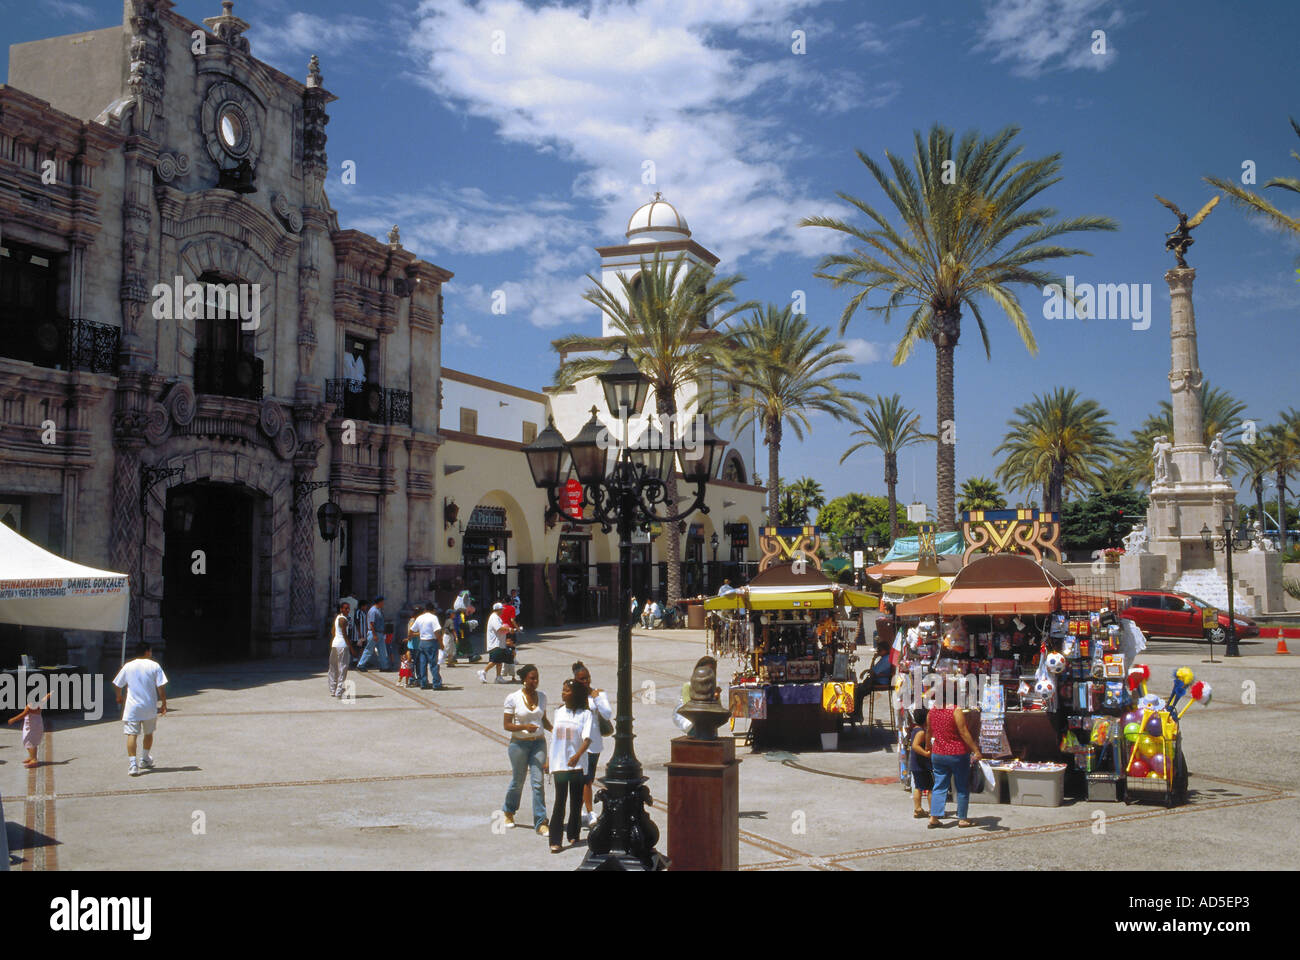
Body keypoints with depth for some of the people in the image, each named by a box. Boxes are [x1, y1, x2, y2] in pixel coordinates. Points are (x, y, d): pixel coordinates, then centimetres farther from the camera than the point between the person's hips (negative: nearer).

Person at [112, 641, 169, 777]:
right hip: (150, 707, 1)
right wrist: (164, 704, 2)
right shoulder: (154, 666, -3)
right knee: (149, 733, 20)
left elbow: (117, 685, 7)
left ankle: (133, 764, -18)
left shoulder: (128, 666, 1)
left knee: (131, 734, -4)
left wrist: (119, 698, 27)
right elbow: (161, 687, -7)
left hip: (132, 707, -1)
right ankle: (146, 759, 36)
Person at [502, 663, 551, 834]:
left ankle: (540, 822, -1)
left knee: (538, 782, -4)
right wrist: (524, 727, -23)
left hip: (539, 743, 3)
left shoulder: (542, 696, 4)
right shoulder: (513, 698, -9)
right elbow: (507, 725, -7)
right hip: (519, 743, -3)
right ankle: (508, 811, 37)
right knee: (517, 781, 10)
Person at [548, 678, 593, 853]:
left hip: (578, 764, -2)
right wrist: (549, 760, 19)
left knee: (576, 802, 8)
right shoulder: (559, 712, 8)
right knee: (560, 801, -5)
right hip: (559, 764, 2)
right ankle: (555, 841, -6)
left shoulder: (585, 714, -6)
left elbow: (587, 739, -17)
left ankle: (573, 835, 25)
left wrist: (577, 755, -34)